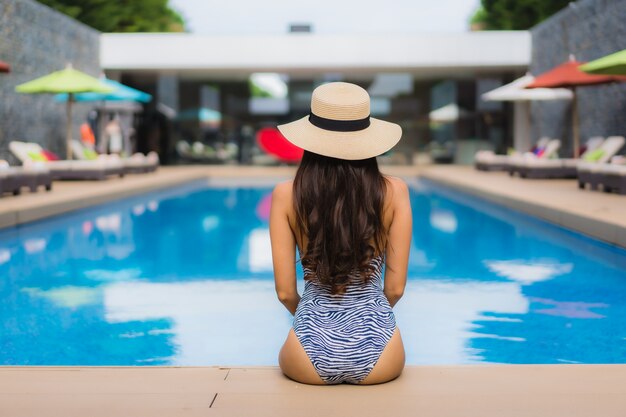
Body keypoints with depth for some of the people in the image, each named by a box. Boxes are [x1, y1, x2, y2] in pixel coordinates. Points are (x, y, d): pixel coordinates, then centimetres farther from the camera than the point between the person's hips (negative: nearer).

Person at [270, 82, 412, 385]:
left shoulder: (286, 195, -6)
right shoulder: (393, 191, -6)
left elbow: (285, 292, -3)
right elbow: (395, 288, -1)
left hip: (311, 360, 0)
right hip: (379, 360, 1)